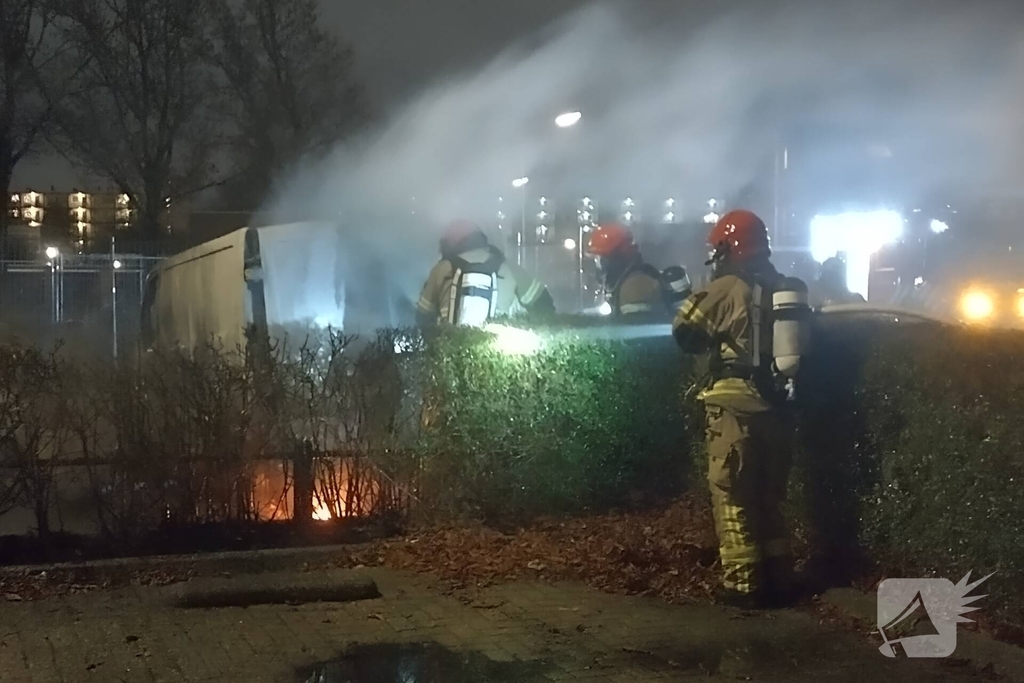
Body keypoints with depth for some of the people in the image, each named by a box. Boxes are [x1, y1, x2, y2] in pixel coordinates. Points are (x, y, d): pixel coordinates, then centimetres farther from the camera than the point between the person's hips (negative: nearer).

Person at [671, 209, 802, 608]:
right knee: (769, 496, 16)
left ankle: (742, 585, 0)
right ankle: (778, 580, 19)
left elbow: (686, 333, -3)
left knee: (733, 497, 0)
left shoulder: (727, 288, -8)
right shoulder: (784, 288, 11)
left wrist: (698, 297, 14)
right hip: (774, 403, 7)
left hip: (735, 404, -7)